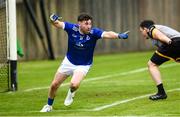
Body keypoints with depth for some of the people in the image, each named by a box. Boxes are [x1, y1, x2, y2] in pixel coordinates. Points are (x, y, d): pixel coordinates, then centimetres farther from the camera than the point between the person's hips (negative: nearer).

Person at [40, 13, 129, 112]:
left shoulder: (93, 32, -24)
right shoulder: (72, 28, -19)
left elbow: (107, 34, -39)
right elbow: (58, 24, -19)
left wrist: (118, 35, -57)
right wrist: (53, 20, -43)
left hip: (83, 66, -2)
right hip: (68, 62, 2)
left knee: (74, 85, -28)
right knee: (54, 85, 8)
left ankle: (71, 92, 11)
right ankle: (49, 106, 35)